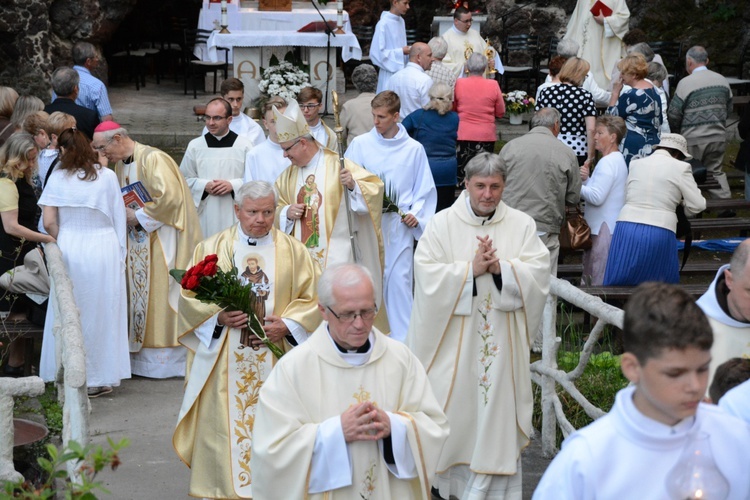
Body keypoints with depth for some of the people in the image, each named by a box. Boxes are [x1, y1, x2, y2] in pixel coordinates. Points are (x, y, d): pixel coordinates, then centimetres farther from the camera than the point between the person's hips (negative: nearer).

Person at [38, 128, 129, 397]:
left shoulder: (58, 177, -2)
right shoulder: (107, 176, -2)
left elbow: (49, 223, -5)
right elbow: (119, 218, 1)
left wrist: (64, 242, 12)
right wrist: (120, 252, 10)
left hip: (69, 251, 0)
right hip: (104, 250, 0)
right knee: (101, 313, 9)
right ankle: (97, 378, 14)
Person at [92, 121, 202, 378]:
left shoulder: (152, 159, -15)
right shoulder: (120, 164, 12)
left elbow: (170, 197, -21)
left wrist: (138, 216, -15)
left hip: (161, 239, -8)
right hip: (137, 239, 9)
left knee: (160, 291, -6)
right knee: (139, 295, 8)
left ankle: (166, 360, 1)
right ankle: (142, 357, 13)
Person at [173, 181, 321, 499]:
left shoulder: (293, 251, 5)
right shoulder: (211, 249, 5)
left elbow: (314, 297, 4)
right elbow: (190, 297, 3)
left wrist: (286, 325, -11)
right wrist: (219, 316, -14)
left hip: (276, 359, 0)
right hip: (224, 363, 0)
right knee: (223, 422, 0)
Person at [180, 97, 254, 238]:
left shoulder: (244, 145, 0)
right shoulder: (195, 146, 5)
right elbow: (185, 179, 9)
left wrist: (233, 185, -13)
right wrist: (204, 186, -8)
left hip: (235, 214, -1)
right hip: (205, 212, 1)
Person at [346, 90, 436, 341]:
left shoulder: (414, 149, 3)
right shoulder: (360, 144, 3)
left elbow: (425, 189, 9)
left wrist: (416, 213, -5)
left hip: (400, 224, -1)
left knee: (400, 280, -2)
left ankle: (401, 338, 5)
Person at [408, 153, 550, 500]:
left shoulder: (522, 224, 3)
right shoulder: (442, 224, -1)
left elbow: (539, 273, -5)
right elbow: (427, 274, -10)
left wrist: (500, 268, -19)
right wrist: (471, 269, -18)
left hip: (502, 338, 1)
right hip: (454, 336, -1)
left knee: (497, 403, 3)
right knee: (452, 405, 4)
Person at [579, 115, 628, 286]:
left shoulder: (608, 162, -14)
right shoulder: (618, 160, 19)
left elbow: (596, 197, -21)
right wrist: (587, 179, 4)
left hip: (603, 230, -11)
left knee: (598, 282, -9)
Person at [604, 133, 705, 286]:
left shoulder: (635, 164, 12)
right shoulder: (681, 167, 1)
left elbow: (625, 197, 12)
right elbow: (698, 205, 2)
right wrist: (682, 209, 22)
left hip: (627, 228, 3)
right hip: (658, 233, -3)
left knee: (618, 285, 8)